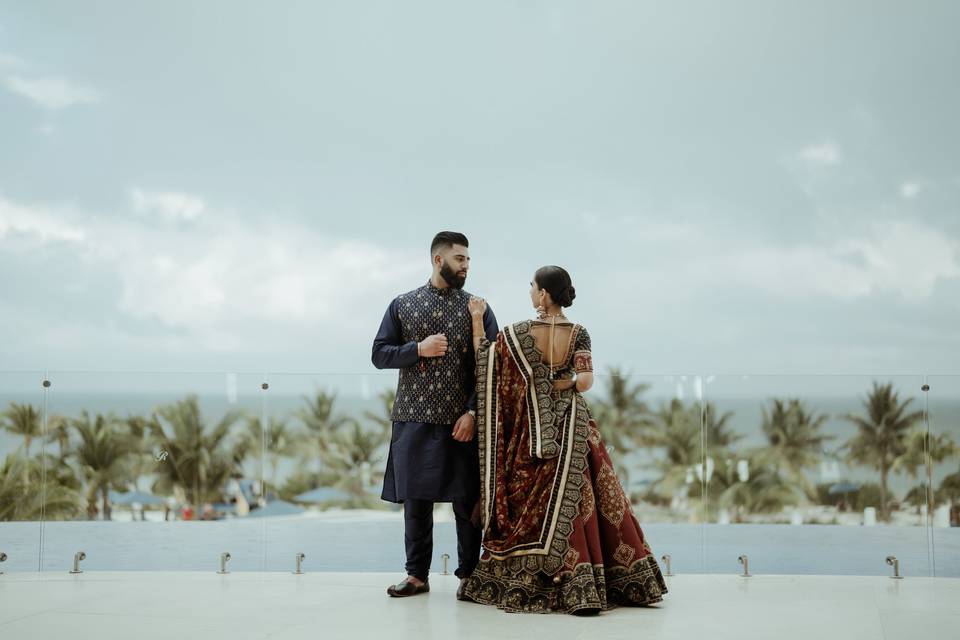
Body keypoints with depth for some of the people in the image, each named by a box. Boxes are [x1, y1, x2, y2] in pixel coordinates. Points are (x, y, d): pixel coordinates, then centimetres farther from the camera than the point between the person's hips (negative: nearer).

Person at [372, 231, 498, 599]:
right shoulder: (402, 305, 8)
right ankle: (417, 575, 16)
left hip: (463, 421, -1)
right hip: (414, 419, 1)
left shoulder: (477, 308, 5)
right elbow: (379, 354, 6)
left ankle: (468, 574, 14)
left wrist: (473, 412, -9)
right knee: (415, 500, 5)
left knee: (467, 500, 2)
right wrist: (418, 349, -11)